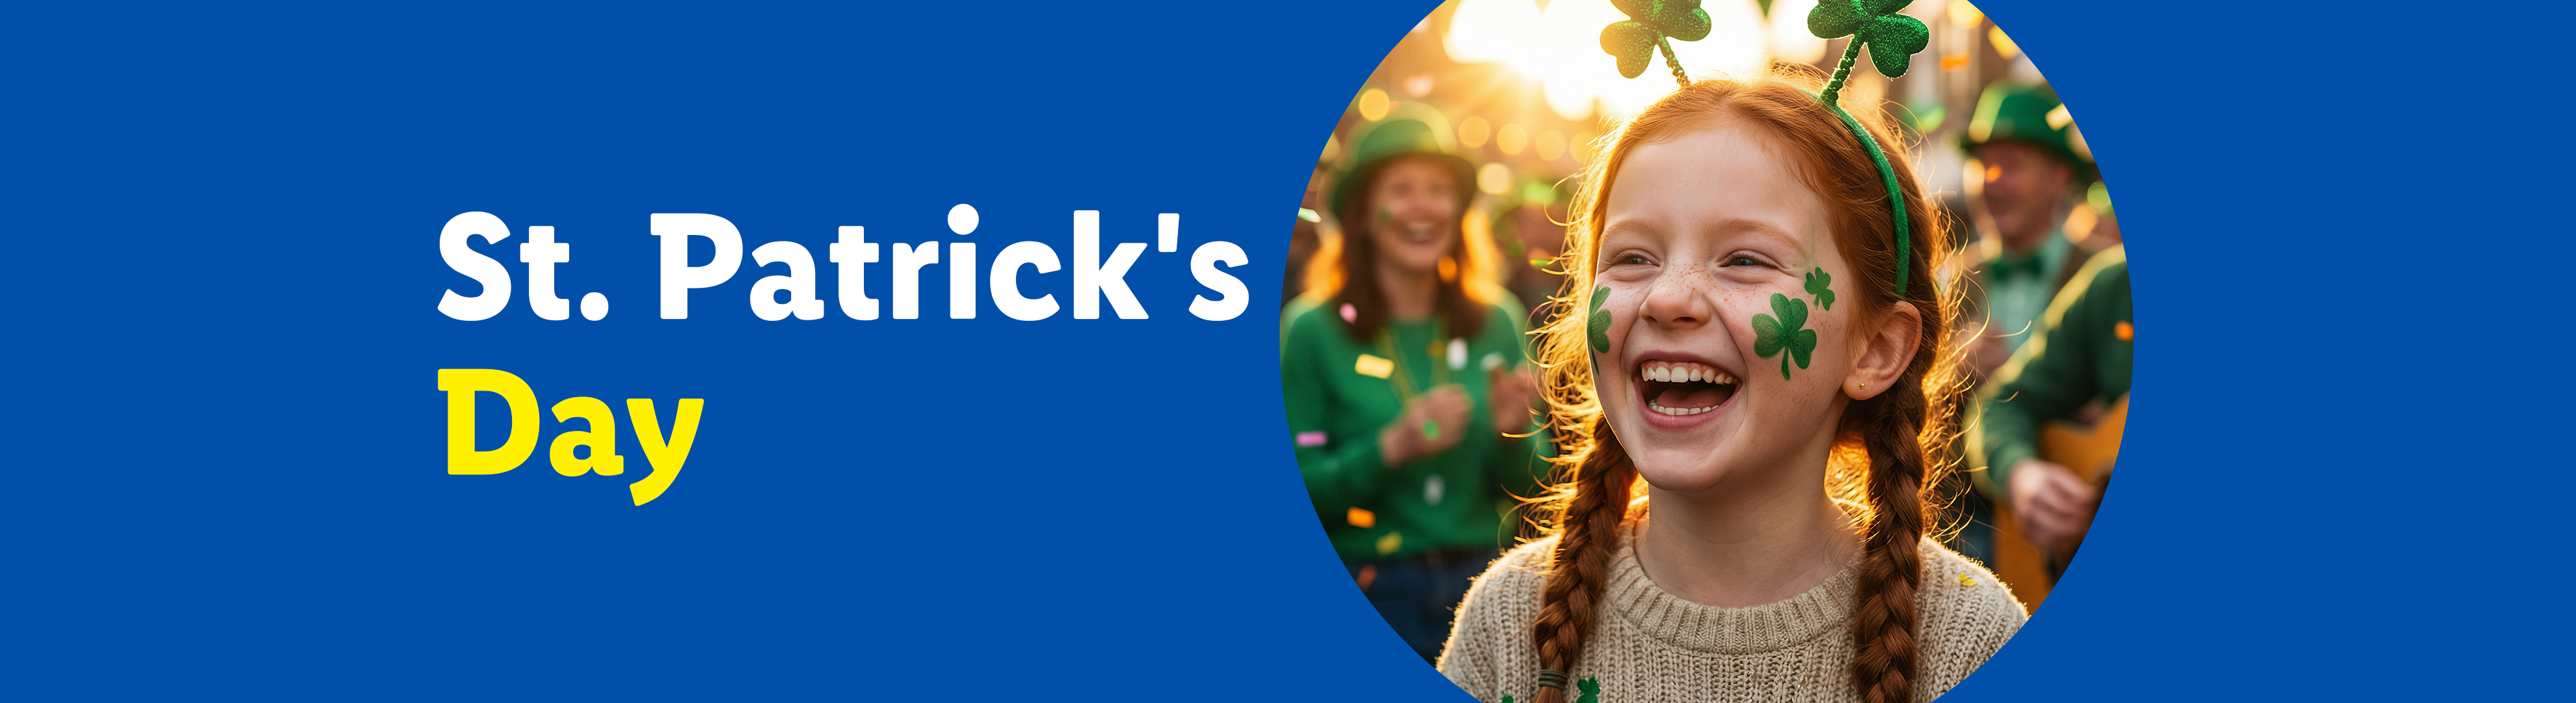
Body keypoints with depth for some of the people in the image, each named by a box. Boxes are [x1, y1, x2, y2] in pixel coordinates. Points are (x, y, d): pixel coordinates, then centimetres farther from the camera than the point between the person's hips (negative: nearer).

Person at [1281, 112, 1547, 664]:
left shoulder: (1497, 322, 4)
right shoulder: (1312, 330, -7)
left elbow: (1523, 488, 9)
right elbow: (1293, 493, -9)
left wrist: (1513, 432, -12)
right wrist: (1392, 448, -21)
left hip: (1479, 583, 3)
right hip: (1366, 594, -3)